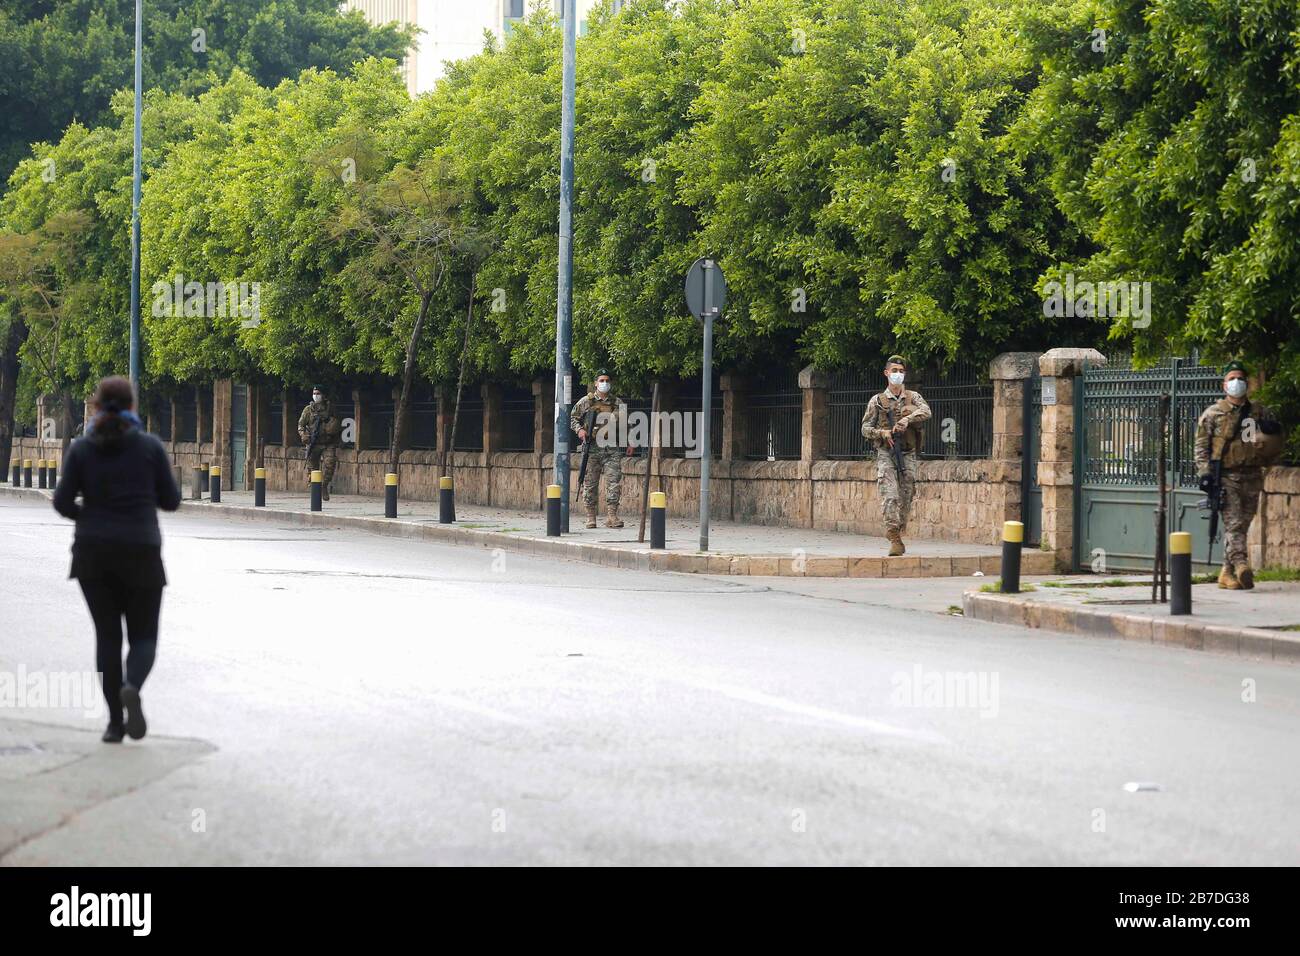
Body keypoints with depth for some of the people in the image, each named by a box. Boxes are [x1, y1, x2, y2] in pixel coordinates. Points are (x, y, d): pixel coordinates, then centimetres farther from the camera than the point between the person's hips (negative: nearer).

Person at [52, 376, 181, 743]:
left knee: (107, 635, 12)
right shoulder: (150, 446, -3)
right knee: (143, 637, 7)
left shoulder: (81, 449, -1)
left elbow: (62, 502, -5)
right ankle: (131, 688, -24)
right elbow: (170, 501, 1)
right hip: (140, 552, -1)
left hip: (93, 551, 1)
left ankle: (115, 722, 4)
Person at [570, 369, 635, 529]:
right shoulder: (585, 402, 5)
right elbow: (573, 417, 11)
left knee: (614, 481, -8)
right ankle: (590, 517, 8)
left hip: (612, 449, 1)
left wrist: (630, 443, 11)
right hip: (592, 448, -1)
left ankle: (612, 516, -6)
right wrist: (579, 429, -7)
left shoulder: (617, 403, 12)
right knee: (590, 483, 2)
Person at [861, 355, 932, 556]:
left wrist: (907, 419, -26)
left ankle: (898, 535, 17)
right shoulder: (877, 401, 8)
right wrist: (882, 433, -12)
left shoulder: (913, 397, 10)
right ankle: (895, 540, -21)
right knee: (890, 496, -16)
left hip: (908, 455, 2)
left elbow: (926, 412, -10)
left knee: (905, 498, 4)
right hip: (886, 454, -2)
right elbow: (865, 428, 7)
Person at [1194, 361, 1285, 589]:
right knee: (1233, 523, -15)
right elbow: (1201, 447, 2)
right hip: (1225, 477, -4)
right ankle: (1241, 566, -29)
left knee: (1242, 525, 6)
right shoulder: (1212, 414, 5)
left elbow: (1276, 445, 18)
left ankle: (1227, 573, 14)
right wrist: (1205, 473, -9)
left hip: (1252, 477, 4)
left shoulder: (1261, 413, 13)